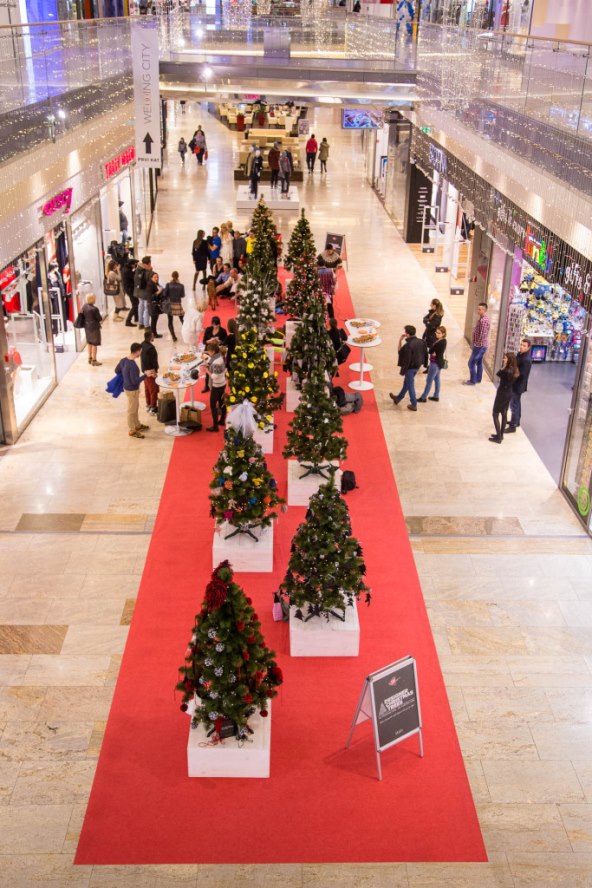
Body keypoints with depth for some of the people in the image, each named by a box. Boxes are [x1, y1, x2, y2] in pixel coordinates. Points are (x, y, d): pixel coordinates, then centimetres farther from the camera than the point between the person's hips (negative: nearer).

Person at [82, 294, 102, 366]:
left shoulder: (84, 306, -5)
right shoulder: (94, 309, -26)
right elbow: (100, 318, -15)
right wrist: (98, 319, 5)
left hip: (87, 327, 7)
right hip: (94, 327, -7)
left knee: (90, 343, 22)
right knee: (94, 344, 5)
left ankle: (90, 358, 34)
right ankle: (94, 361, 11)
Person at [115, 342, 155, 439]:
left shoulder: (123, 360, -4)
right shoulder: (133, 365, -31)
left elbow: (117, 370, 12)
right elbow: (135, 381, -29)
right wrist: (145, 375, -22)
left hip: (127, 387, 9)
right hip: (132, 390, -9)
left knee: (135, 407, 26)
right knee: (132, 410, 7)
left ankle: (137, 425, 43)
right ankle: (132, 431, 22)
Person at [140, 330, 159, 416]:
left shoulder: (142, 345, 0)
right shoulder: (150, 348, -28)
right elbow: (154, 360, -24)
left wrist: (144, 368, 19)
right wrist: (156, 370, -12)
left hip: (144, 369, 9)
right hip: (151, 370, -9)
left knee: (147, 388, 20)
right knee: (154, 390, 2)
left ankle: (148, 406, 32)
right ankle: (153, 408, 8)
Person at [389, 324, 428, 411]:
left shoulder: (408, 345, -28)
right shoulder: (421, 342, -5)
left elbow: (406, 360, -25)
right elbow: (425, 354, 2)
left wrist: (402, 371, -15)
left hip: (410, 367, -8)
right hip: (417, 365, 8)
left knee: (410, 385, 10)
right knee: (406, 382, 24)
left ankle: (414, 405, 21)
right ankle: (398, 398, 42)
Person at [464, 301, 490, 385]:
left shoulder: (483, 320, -22)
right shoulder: (482, 318, 11)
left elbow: (483, 334, -26)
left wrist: (477, 344, -18)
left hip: (480, 345, -10)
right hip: (482, 345, 10)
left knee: (471, 362, -4)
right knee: (479, 362, 18)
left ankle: (473, 381, 2)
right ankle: (478, 379, 26)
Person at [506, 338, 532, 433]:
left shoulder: (527, 360, -27)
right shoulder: (520, 354, 3)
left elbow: (520, 374, -27)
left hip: (518, 385, -10)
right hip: (515, 384, 10)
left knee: (514, 405, -3)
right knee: (517, 403, 23)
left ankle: (513, 426, 6)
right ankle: (516, 421, 38)